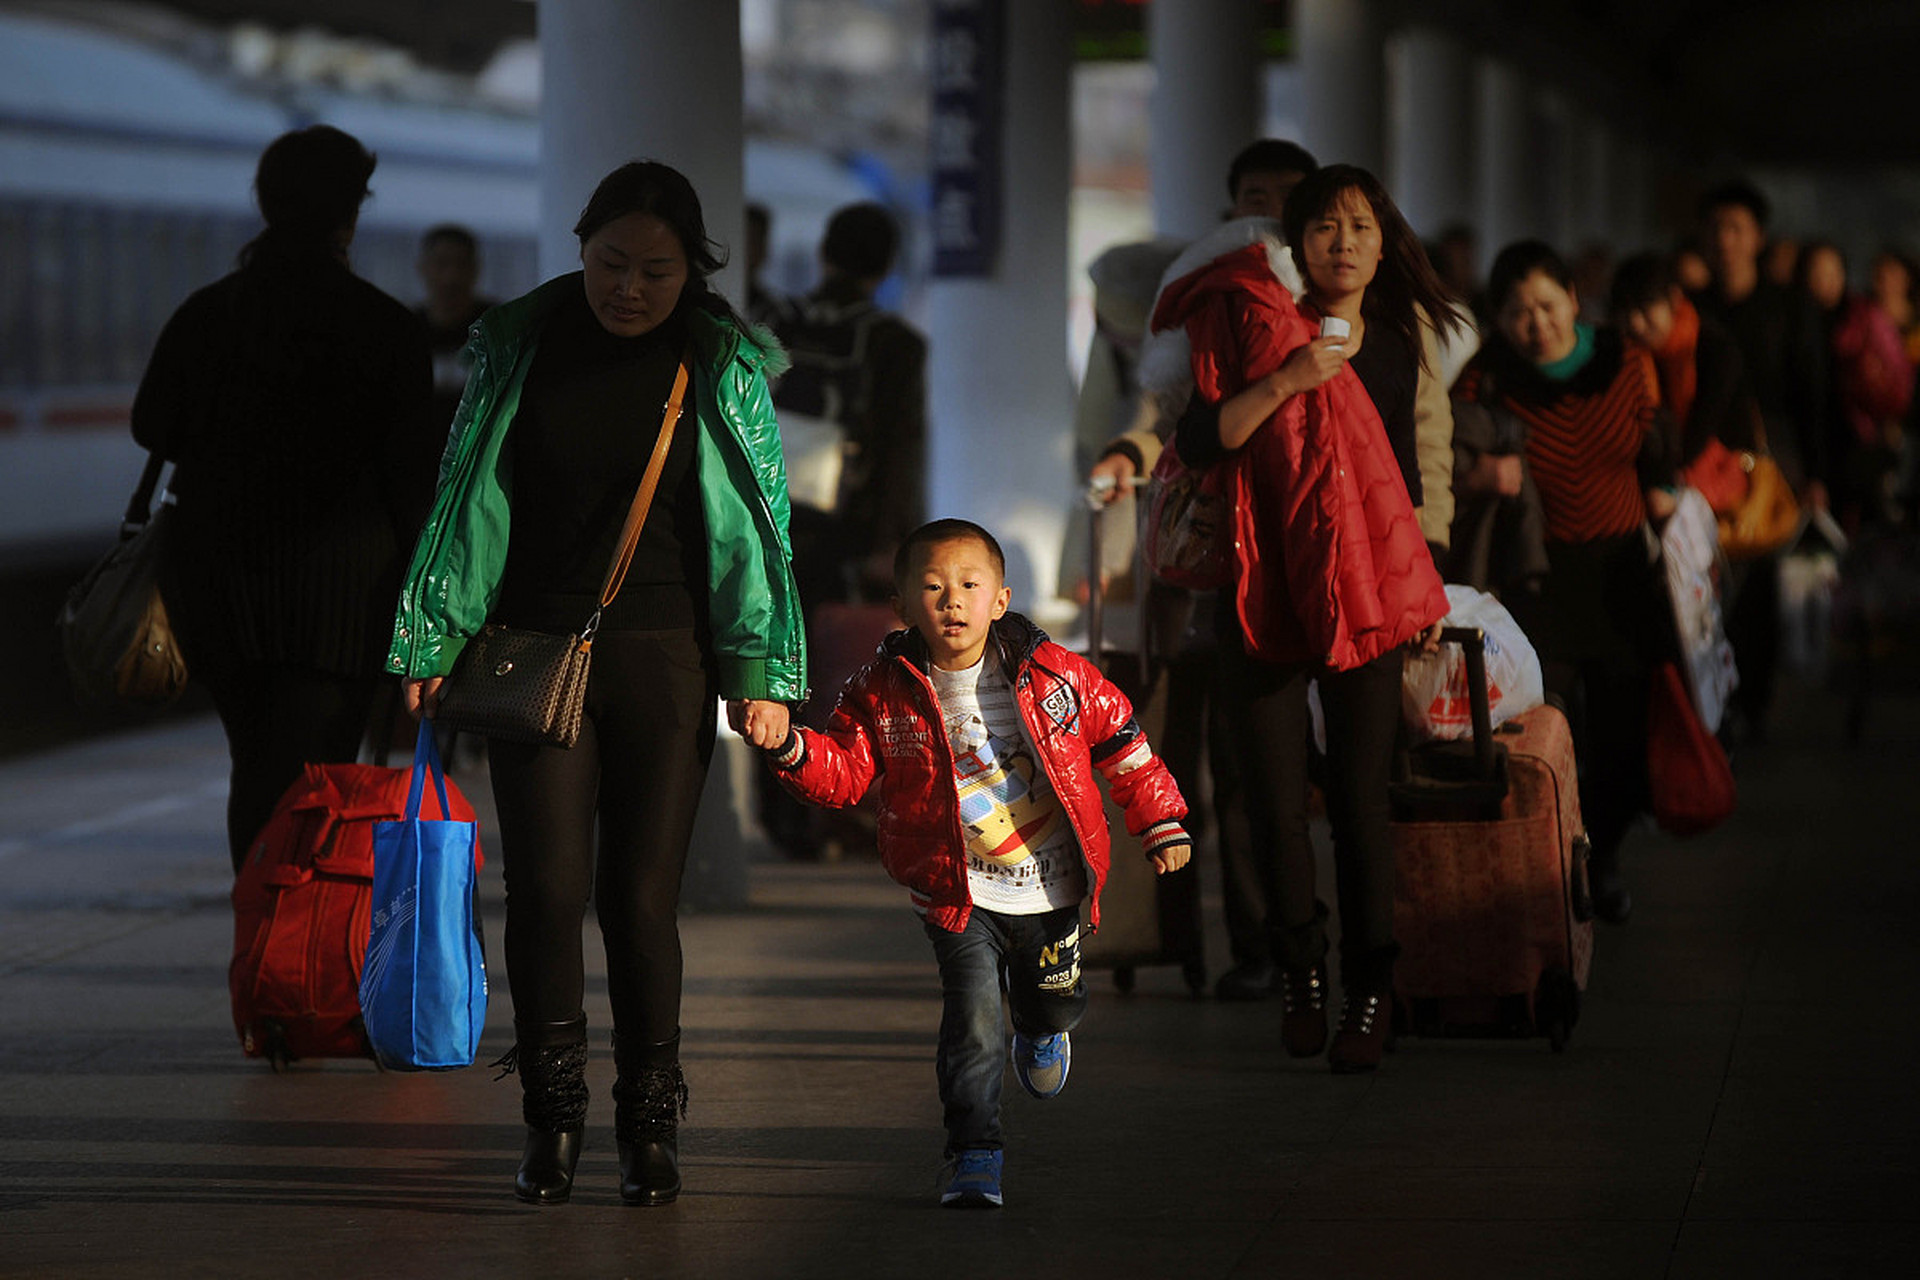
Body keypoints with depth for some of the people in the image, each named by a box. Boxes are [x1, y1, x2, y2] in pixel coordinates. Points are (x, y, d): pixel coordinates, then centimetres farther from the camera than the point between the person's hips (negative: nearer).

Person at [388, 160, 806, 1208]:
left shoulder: (722, 366, 2)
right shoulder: (520, 348, 3)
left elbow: (756, 522, 4)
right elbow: (467, 499, 8)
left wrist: (761, 669, -1)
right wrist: (434, 642, 5)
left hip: (664, 658, -1)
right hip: (533, 651, 1)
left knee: (640, 896, -1)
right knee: (547, 886, -7)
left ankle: (650, 1123, 13)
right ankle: (552, 1117, 8)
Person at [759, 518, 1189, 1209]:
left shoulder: (1054, 675, -10)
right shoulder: (884, 694, -10)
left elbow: (1120, 741, 2)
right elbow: (842, 772, -8)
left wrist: (1160, 823, 5)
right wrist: (791, 747, -28)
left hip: (1053, 886, 2)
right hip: (958, 892, -2)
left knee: (1053, 996, 21)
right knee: (972, 1017, -14)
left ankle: (1042, 1032, 59)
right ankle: (975, 1153, -4)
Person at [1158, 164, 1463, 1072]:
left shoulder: (1395, 344, 7)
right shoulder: (1259, 325, -5)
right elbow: (1199, 442, -15)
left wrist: (1419, 585, 17)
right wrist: (1287, 380, -25)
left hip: (1362, 594, 2)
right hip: (1263, 595, -2)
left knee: (1360, 797, -4)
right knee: (1276, 803, -1)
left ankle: (1371, 991, 7)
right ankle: (1300, 967, 21)